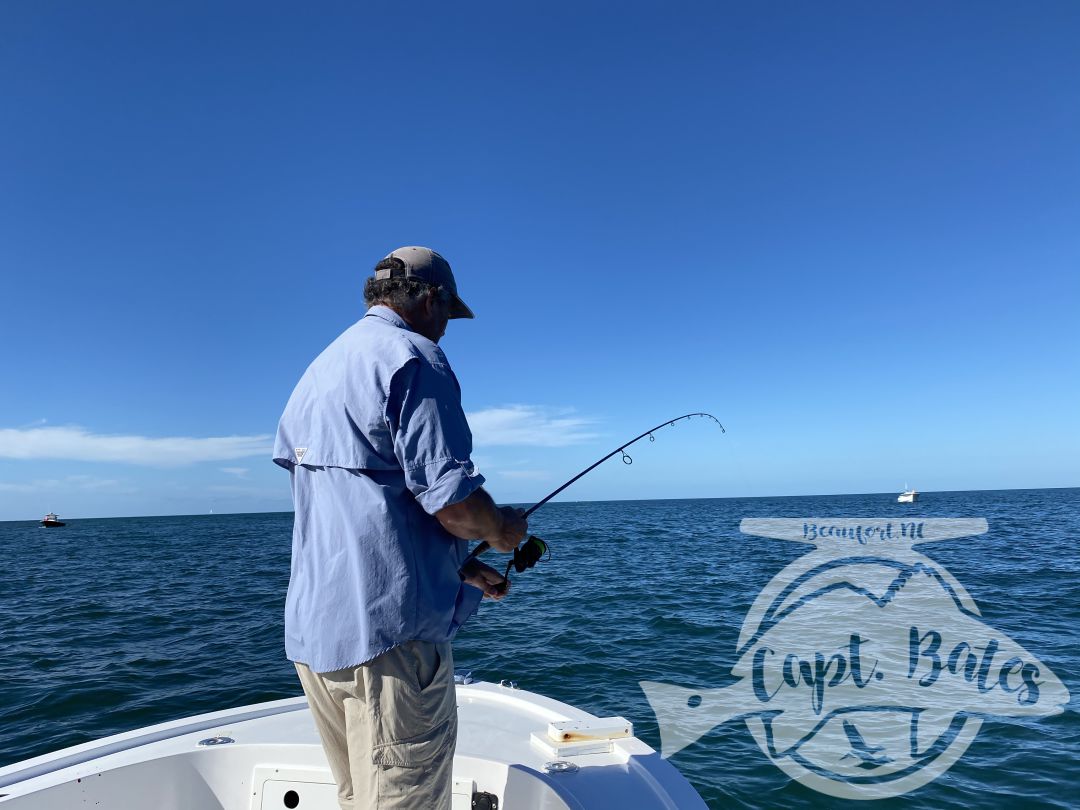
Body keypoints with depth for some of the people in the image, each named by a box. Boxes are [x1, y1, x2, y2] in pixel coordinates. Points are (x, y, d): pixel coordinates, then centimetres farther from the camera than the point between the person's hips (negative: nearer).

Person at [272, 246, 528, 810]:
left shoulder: (317, 371, 18)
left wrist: (463, 568, 20)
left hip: (313, 629, 10)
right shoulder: (412, 358, -11)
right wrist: (502, 530, 3)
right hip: (386, 630, -9)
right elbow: (451, 502, -20)